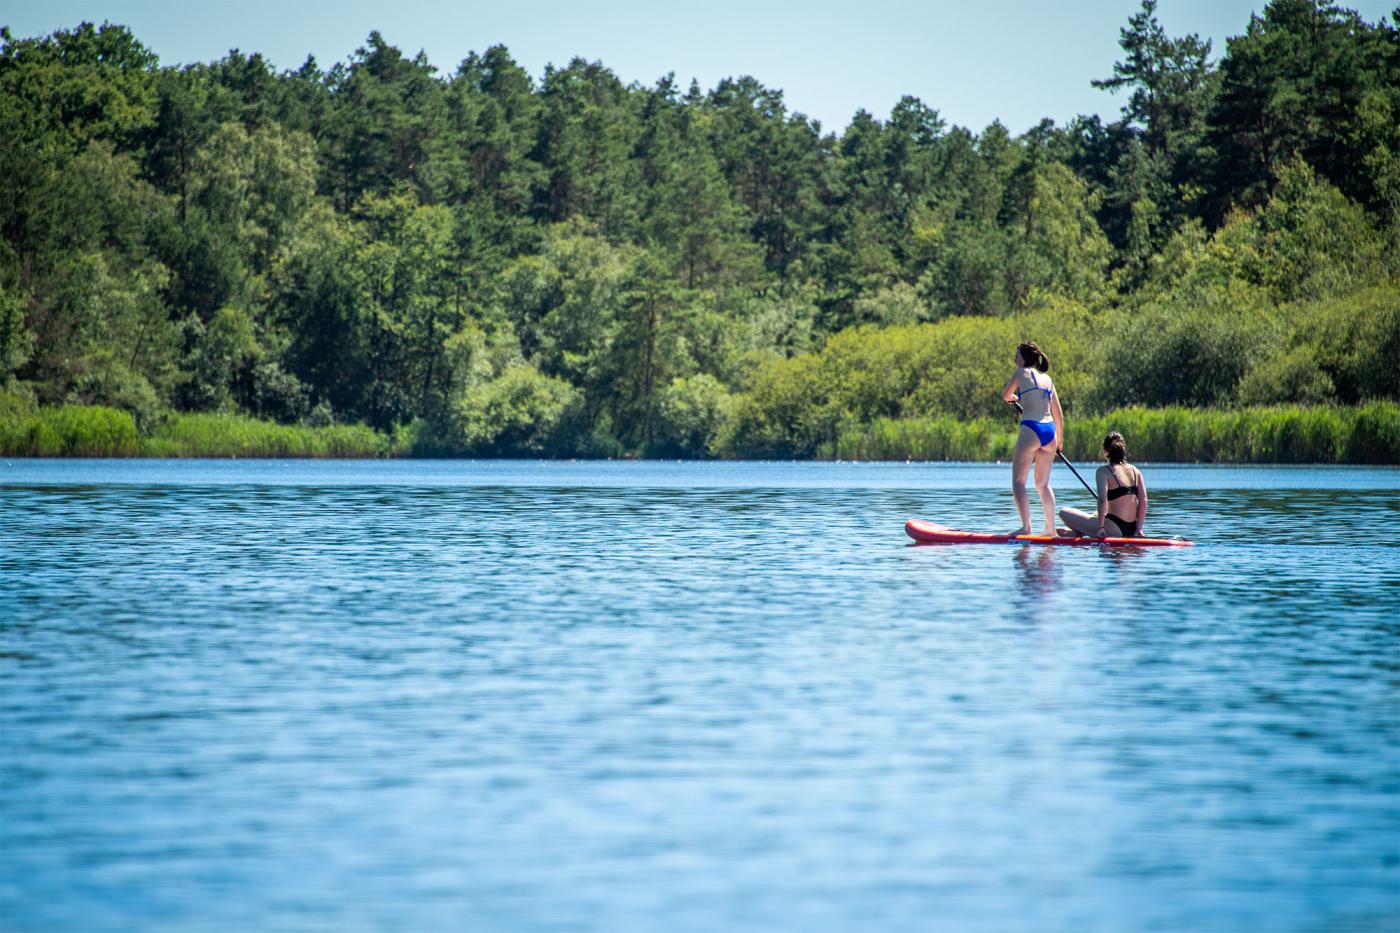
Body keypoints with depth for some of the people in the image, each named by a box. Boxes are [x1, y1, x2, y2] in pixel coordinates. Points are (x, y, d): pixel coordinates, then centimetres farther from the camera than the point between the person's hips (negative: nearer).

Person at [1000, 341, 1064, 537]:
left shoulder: (1021, 372, 2)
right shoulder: (1047, 378, 17)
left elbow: (1005, 396, 16)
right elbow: (1058, 414, 19)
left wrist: (1014, 398, 39)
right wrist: (1060, 440, 30)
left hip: (1030, 430, -6)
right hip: (1049, 431, 6)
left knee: (1018, 482, -3)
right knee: (1043, 484, 17)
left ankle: (1026, 526, -16)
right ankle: (1051, 528, 15)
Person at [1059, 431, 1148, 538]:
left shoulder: (1104, 471, -8)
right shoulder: (1135, 471, 8)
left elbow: (1102, 500, -21)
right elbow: (1143, 501, 2)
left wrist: (1101, 527, -16)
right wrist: (1138, 529, 5)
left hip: (1115, 530, -7)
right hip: (1131, 531, 7)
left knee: (1064, 513, 0)